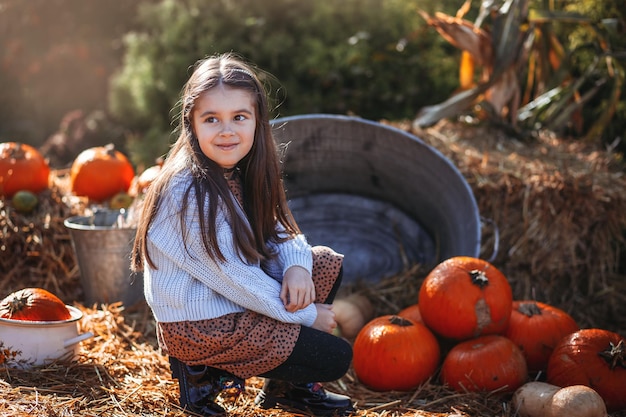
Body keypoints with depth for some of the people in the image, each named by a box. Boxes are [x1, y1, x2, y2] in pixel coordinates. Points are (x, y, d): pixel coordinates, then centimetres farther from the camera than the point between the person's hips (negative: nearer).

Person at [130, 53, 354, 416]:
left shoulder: (242, 171, 0)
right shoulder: (191, 192, -26)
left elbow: (277, 231, 7)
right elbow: (232, 278, -23)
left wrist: (297, 264, -16)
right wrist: (306, 314, -13)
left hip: (235, 303, 9)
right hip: (199, 326, -9)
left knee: (328, 264, 8)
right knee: (335, 357, -9)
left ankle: (293, 385, 14)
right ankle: (208, 373, 1)